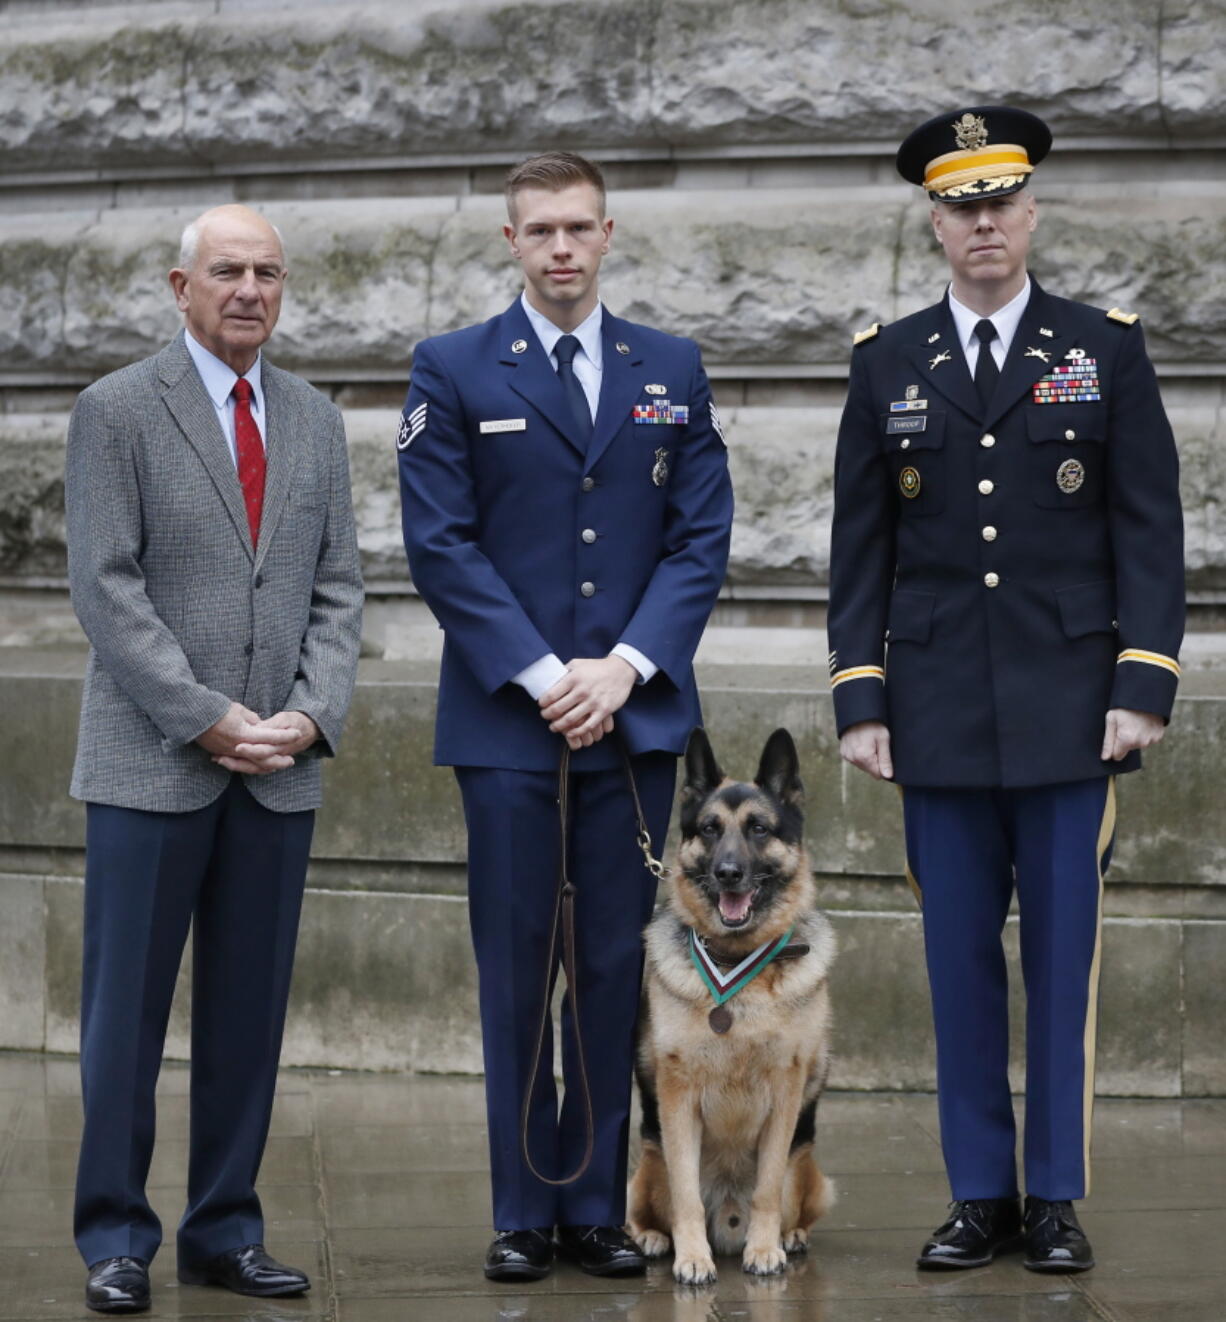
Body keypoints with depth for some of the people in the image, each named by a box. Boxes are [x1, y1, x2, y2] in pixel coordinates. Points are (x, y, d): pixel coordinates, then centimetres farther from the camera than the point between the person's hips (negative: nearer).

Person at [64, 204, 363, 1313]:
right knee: (127, 1010, 0)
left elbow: (337, 587, 11)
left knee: (250, 1011, 7)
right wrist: (209, 719, -14)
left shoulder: (315, 421, 13)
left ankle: (225, 1231, 17)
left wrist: (312, 714, -5)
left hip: (282, 768, 4)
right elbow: (107, 589, -8)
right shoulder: (117, 410, -2)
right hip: (152, 765, -4)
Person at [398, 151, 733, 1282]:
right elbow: (440, 543, -3)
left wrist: (625, 665, -8)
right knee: (516, 967, 1)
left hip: (636, 712, 2)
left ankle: (600, 1205, 12)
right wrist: (540, 676, -11)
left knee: (617, 964, 4)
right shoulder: (454, 371, 4)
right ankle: (524, 1211, 10)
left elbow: (702, 535, 6)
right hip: (506, 717, -2)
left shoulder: (673, 370, 11)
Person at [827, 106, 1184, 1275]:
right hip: (939, 716, 2)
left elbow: (1150, 532, 1)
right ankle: (979, 1198, 14)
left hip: (1071, 714, -1)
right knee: (959, 960, 5)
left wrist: (1142, 690, -7)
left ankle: (1056, 1200, 11)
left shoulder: (1106, 350, 4)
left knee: (1064, 958, 1)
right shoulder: (887, 365, 9)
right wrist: (859, 703, 2)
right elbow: (859, 550, 8)